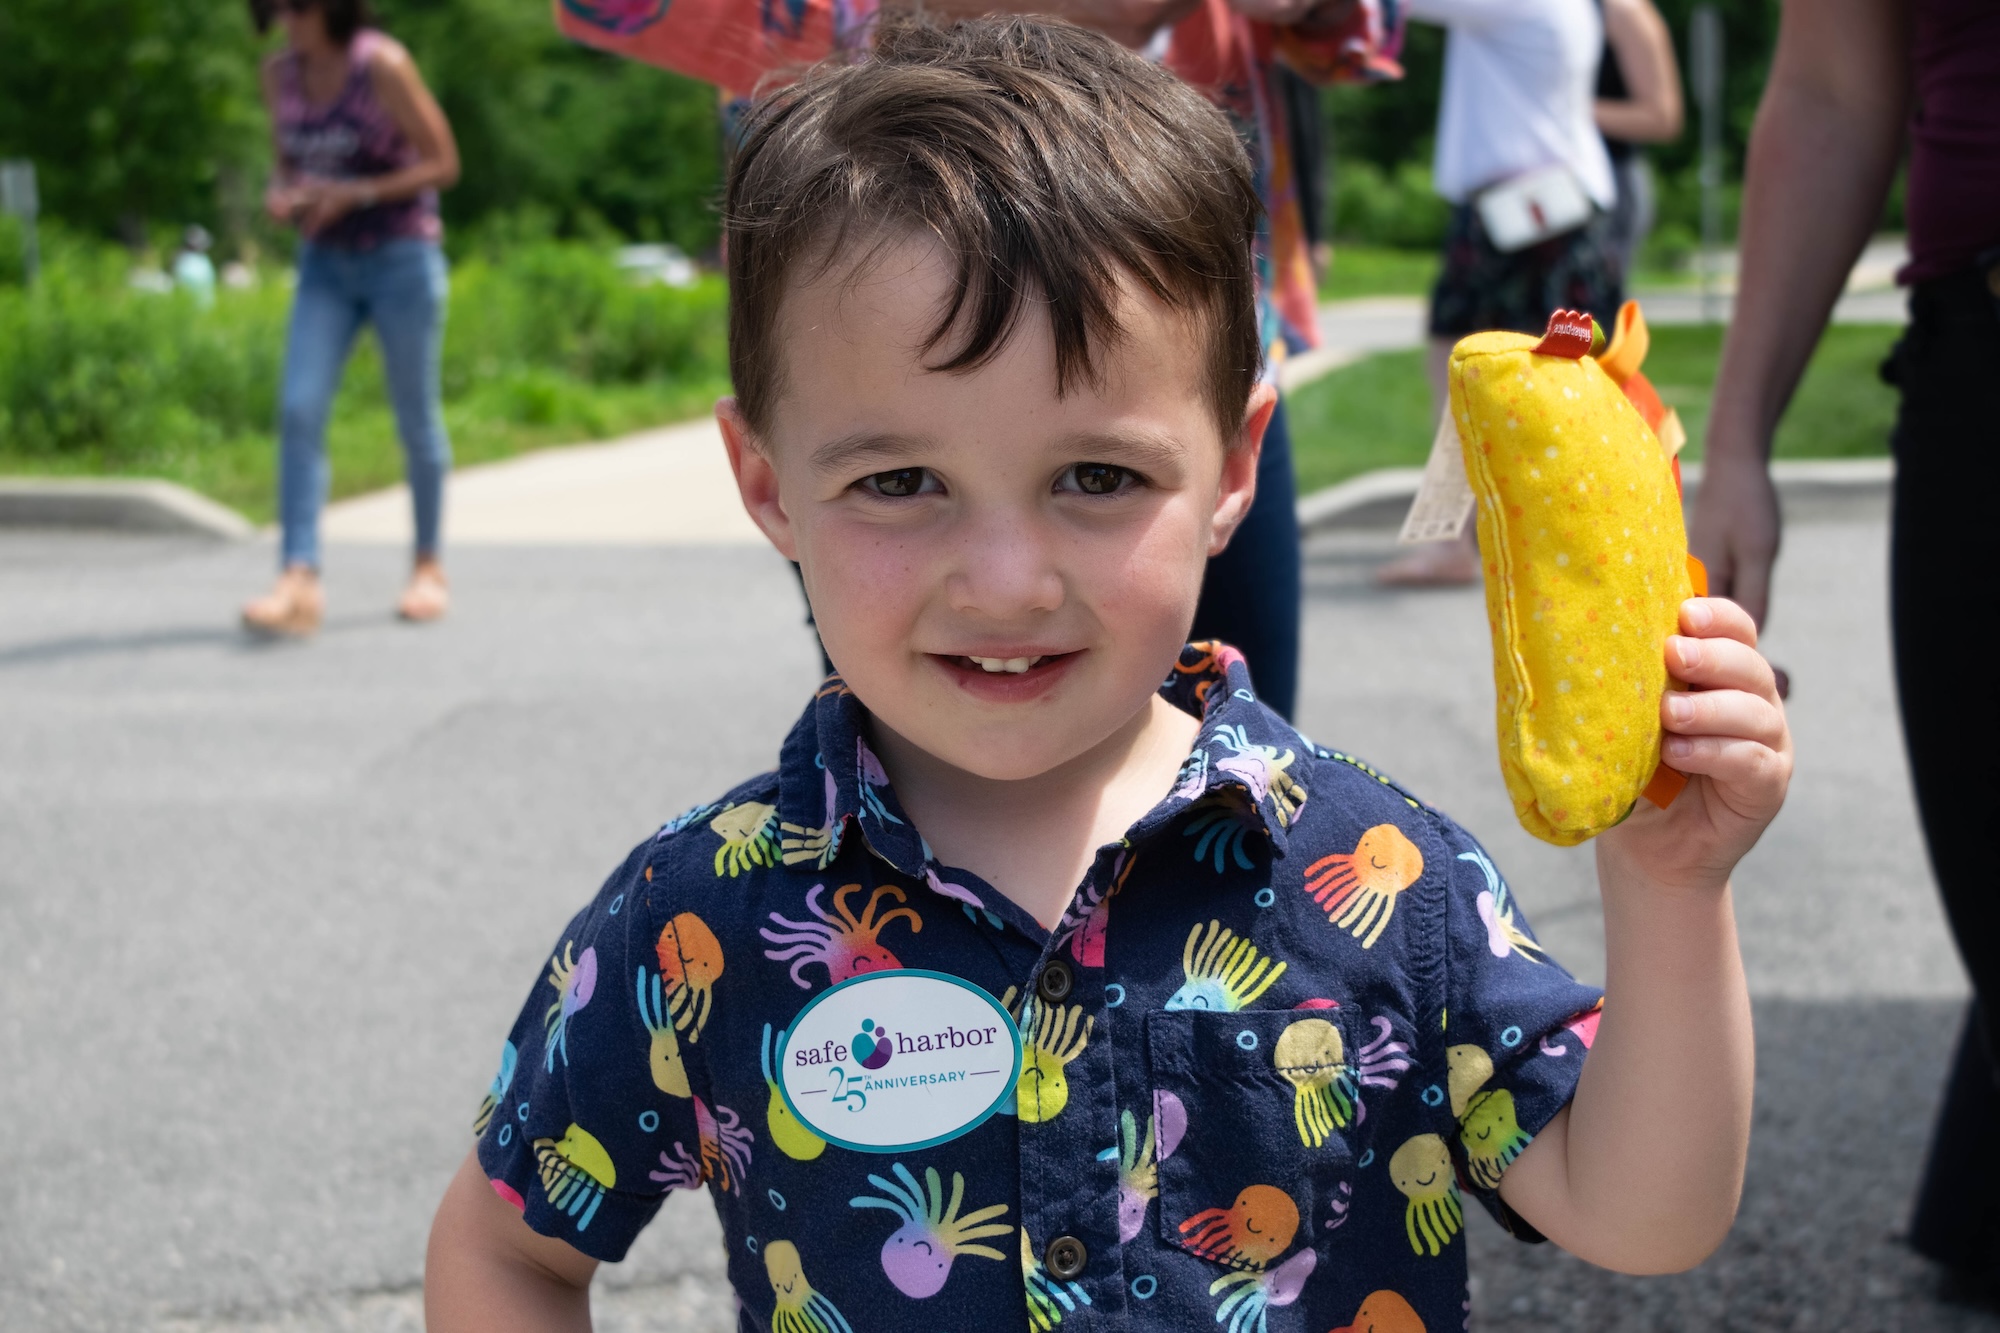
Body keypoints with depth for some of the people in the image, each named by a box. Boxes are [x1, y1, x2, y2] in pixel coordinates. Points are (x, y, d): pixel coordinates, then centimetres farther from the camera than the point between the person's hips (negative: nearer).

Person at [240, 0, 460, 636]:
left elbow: (443, 162, -10)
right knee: (298, 410, -12)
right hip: (325, 262, 4)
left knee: (415, 417, 7)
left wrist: (353, 193, -20)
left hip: (401, 256, -4)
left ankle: (429, 566, 24)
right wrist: (281, 195, -8)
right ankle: (298, 579, -16)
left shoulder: (383, 65, -13)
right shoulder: (280, 73, 2)